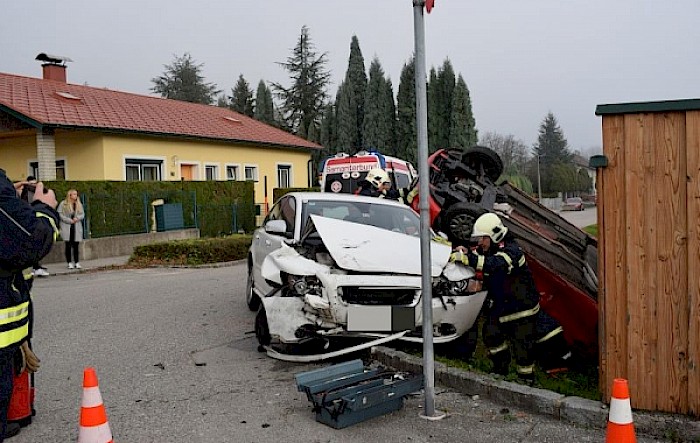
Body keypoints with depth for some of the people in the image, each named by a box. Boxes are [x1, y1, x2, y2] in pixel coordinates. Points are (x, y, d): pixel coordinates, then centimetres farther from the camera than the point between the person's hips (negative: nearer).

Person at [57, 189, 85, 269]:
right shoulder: (63, 204, -1)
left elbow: (82, 214, 10)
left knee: (76, 245, 2)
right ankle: (69, 263, 4)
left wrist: (77, 218, -10)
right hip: (67, 227, -3)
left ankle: (77, 262, 6)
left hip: (77, 227, 3)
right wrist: (69, 220, -11)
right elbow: (60, 214, -6)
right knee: (68, 245, -1)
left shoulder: (79, 204, 11)